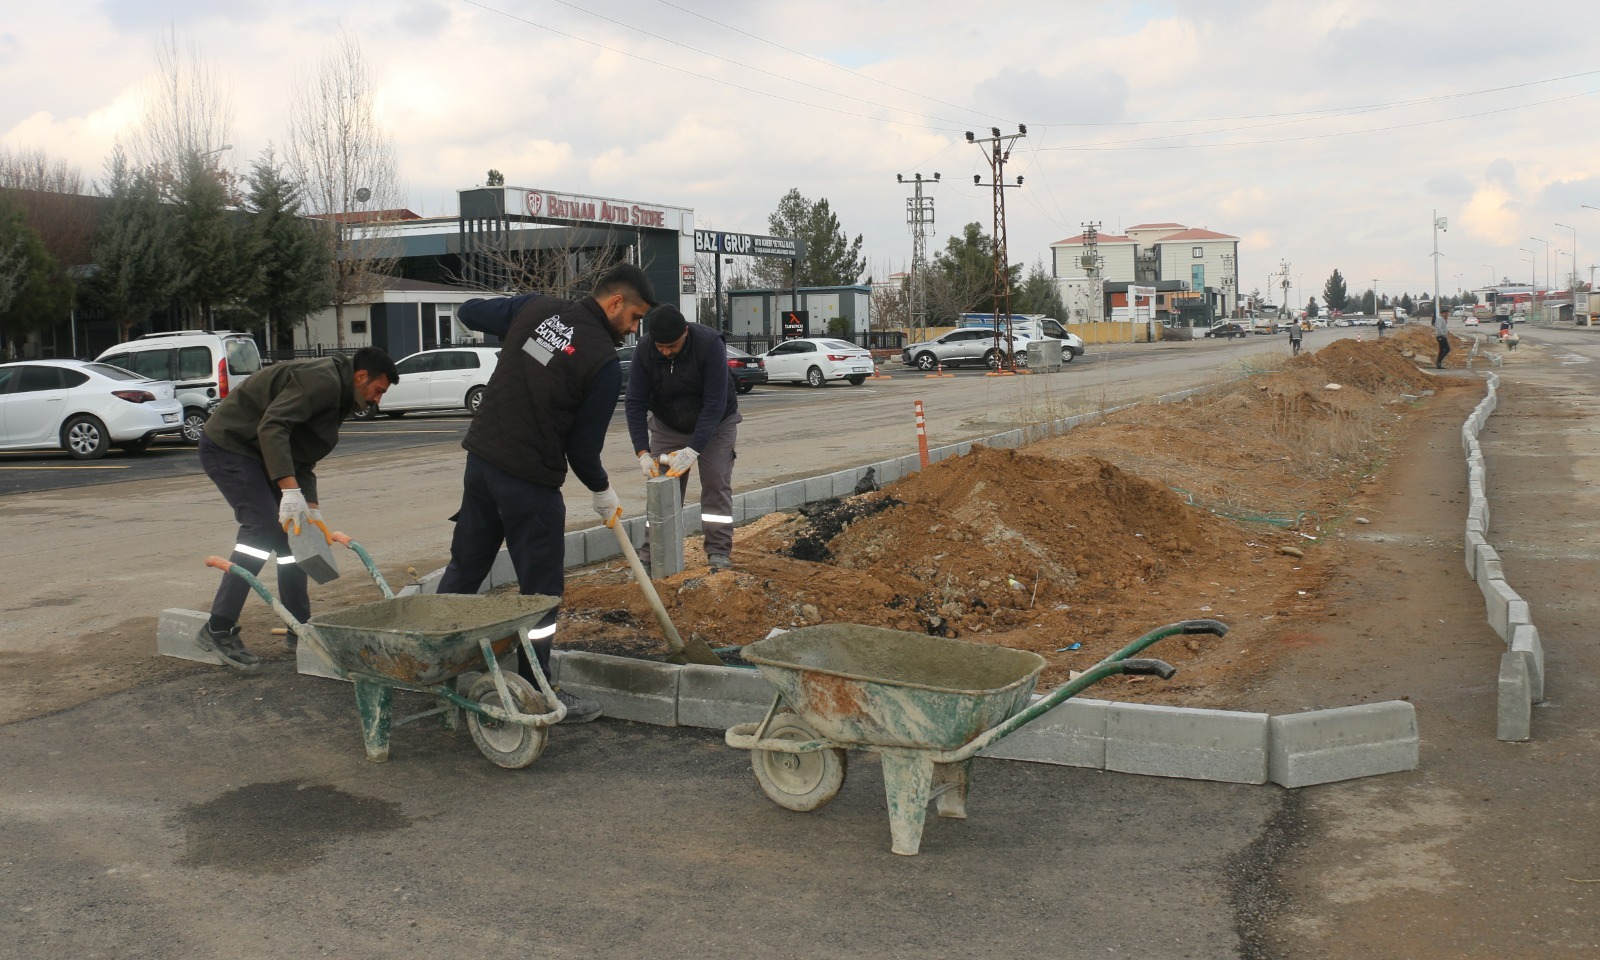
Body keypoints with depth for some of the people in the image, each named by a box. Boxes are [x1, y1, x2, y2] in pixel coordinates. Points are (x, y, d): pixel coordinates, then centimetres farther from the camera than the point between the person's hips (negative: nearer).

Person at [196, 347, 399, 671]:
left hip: (255, 451, 11)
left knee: (292, 531, 8)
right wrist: (290, 490, -38)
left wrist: (312, 509, 6)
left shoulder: (336, 394, 13)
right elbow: (272, 426, -32)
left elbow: (301, 458, 16)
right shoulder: (322, 380, -20)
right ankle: (218, 629, -17)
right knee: (263, 528, -20)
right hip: (228, 446, -11)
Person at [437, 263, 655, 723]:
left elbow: (468, 312, 15)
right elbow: (583, 446, -8)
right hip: (530, 479, -7)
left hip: (481, 458, 7)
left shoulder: (538, 308, 2)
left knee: (465, 565, 19)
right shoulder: (604, 361, -13)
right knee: (541, 587, 5)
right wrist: (603, 491, 10)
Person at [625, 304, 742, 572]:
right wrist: (643, 453, -28)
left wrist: (693, 450, -36)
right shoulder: (644, 349, -23)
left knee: (716, 486, -9)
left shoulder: (710, 344, -31)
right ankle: (651, 554, 6)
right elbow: (634, 403, -19)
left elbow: (715, 404, -31)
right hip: (667, 426, 2)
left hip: (715, 424, -2)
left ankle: (719, 555, -5)